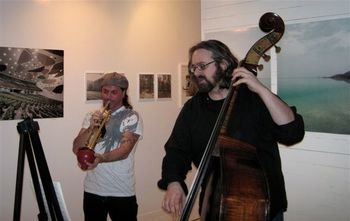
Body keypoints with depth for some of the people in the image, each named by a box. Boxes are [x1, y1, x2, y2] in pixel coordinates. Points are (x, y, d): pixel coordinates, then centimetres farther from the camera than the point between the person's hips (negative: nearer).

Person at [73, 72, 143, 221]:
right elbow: (76, 149, 1)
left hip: (121, 191, -3)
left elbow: (125, 150, -18)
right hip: (92, 189, 4)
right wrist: (90, 128, -15)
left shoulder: (132, 117, -5)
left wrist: (100, 158, -36)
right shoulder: (91, 116, 8)